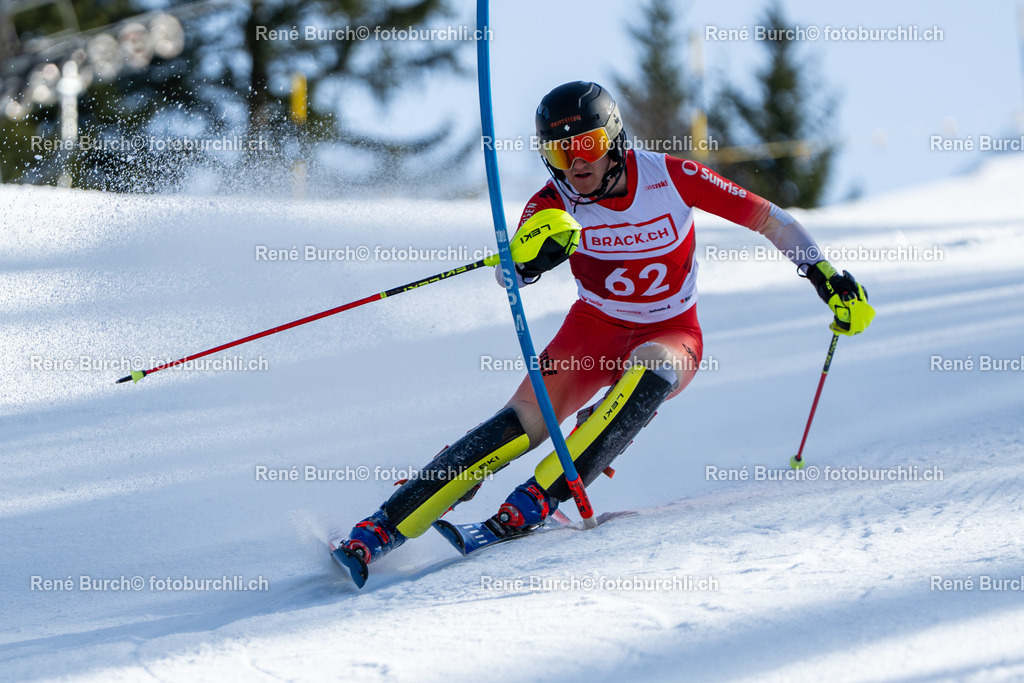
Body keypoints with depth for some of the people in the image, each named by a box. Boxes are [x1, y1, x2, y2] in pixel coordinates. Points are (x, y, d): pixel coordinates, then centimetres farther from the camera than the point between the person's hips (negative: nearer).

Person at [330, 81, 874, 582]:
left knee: (648, 370, -37)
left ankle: (539, 498, -38)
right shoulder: (554, 203, -15)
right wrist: (533, 257, -53)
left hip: (671, 336, 0)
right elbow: (508, 276, -30)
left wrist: (825, 275, -15)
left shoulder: (670, 177, -18)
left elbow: (768, 219, -9)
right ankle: (383, 527, -22)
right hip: (594, 330, 1)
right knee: (523, 421, -22)